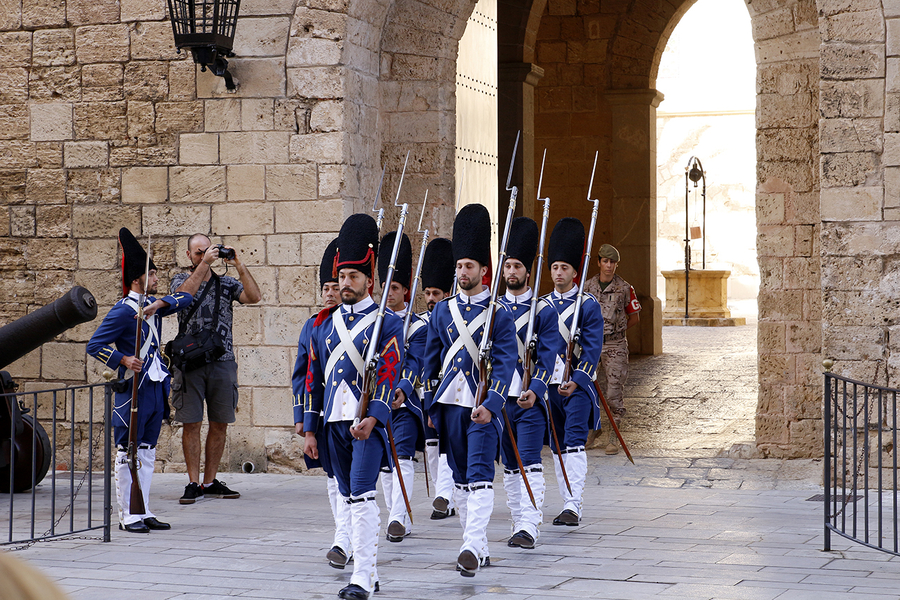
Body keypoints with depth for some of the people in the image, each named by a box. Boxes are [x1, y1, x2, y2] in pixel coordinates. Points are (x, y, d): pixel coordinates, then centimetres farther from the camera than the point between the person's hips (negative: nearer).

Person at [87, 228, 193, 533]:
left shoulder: (153, 305, 12)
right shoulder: (123, 310, -11)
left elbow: (185, 298, 10)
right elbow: (95, 345, -13)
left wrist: (160, 304, -6)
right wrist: (123, 359, -23)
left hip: (156, 389, 8)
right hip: (134, 389, -8)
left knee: (147, 452, 11)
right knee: (128, 453, -3)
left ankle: (144, 512, 16)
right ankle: (127, 516, 1)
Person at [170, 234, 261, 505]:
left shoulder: (226, 283, 12)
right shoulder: (181, 280, 8)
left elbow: (253, 297, -5)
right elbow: (184, 294, -16)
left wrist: (238, 265, -11)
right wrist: (204, 264, -19)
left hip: (223, 361, 2)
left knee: (220, 424, 5)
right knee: (191, 424, -3)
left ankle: (210, 481, 14)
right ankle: (194, 483, 3)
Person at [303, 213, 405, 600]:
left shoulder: (387, 323, -4)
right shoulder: (323, 324, 11)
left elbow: (388, 376, -12)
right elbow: (313, 379, 13)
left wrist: (371, 418, -25)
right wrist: (310, 430, 9)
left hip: (368, 421, -6)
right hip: (334, 422, 6)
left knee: (362, 495, -14)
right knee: (349, 497, 10)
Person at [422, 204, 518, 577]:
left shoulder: (499, 314, -3)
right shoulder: (442, 311, 9)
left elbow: (505, 364, -9)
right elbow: (431, 361, 14)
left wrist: (490, 404, -20)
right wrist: (431, 406, 10)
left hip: (484, 408, -5)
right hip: (450, 406, 5)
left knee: (479, 477, -14)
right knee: (461, 479, 8)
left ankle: (472, 547, -21)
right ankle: (480, 549, 15)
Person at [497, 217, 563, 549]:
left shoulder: (543, 310, -2)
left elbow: (547, 357, -8)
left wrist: (534, 390, -22)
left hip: (530, 400, -4)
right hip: (498, 397, 4)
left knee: (530, 465, -11)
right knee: (510, 468, 9)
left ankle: (529, 528, -15)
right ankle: (519, 525, 16)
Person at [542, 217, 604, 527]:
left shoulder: (589, 306, -3)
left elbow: (593, 349, -9)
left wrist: (576, 382, -19)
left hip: (578, 385, -5)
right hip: (549, 385, 5)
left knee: (574, 443, -16)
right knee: (558, 447, 8)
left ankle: (573, 506, -22)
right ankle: (568, 504, 16)